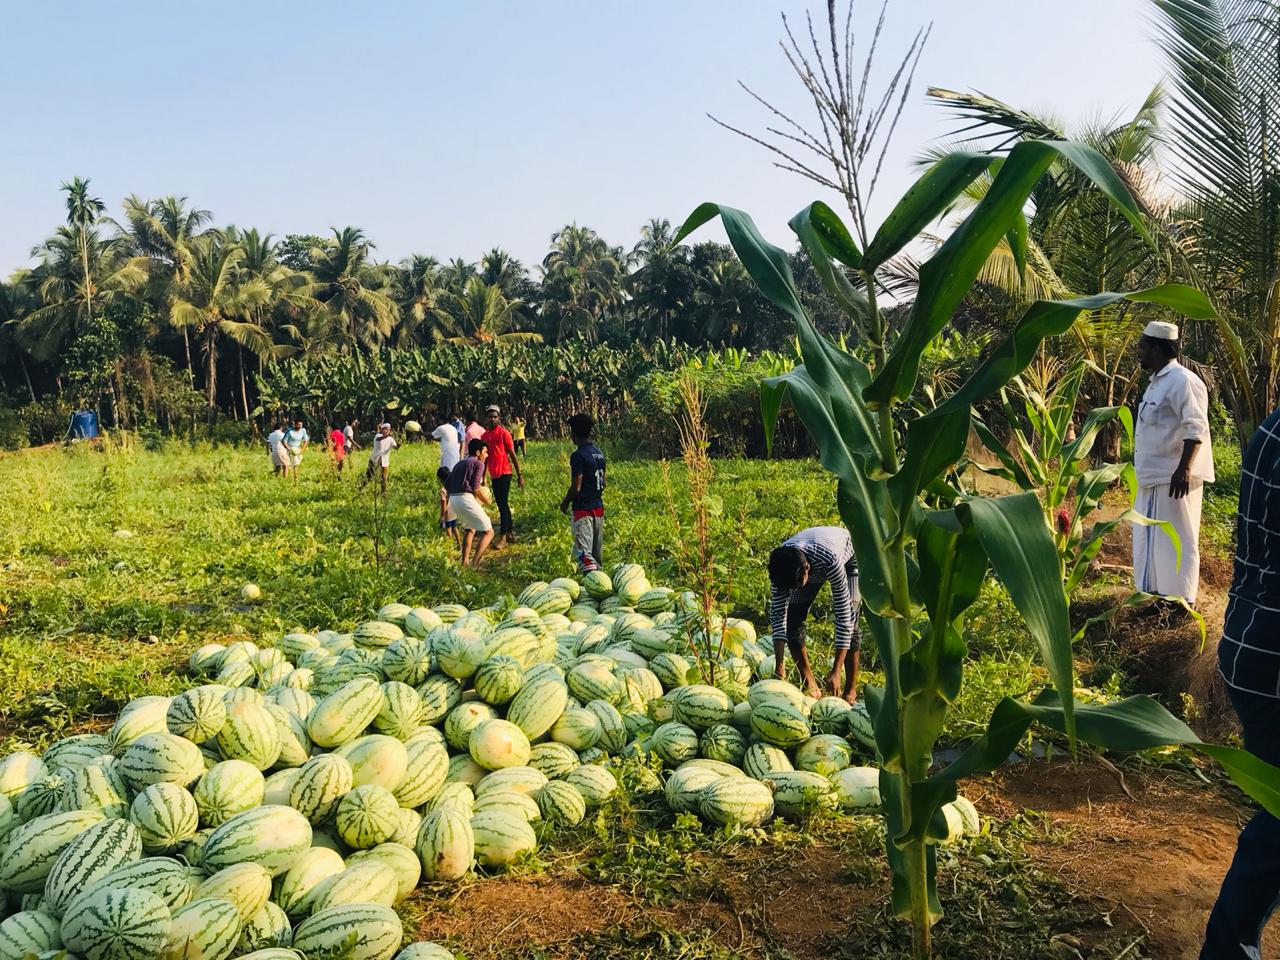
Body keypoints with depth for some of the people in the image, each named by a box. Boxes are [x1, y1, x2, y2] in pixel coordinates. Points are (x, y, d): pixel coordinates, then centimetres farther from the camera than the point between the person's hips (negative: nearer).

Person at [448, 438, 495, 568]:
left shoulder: (459, 463, 24)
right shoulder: (478, 463, 0)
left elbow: (448, 484, 21)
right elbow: (476, 488, -11)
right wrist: (486, 500, 4)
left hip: (453, 499, 8)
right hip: (466, 499, -8)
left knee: (469, 529, 31)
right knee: (488, 532, -4)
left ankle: (465, 562, 30)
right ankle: (474, 564, -17)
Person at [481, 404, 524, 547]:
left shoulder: (504, 433, -7)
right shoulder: (484, 436, 10)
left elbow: (512, 455, -6)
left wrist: (519, 475, -7)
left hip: (504, 473, -6)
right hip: (493, 476, 6)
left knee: (503, 504, -8)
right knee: (502, 505, 11)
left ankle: (503, 536, -7)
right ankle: (510, 533, 20)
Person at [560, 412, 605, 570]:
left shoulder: (578, 456, -17)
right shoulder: (599, 453, 9)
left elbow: (576, 488, -17)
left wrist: (564, 503, -2)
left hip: (583, 509, -8)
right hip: (598, 507, 8)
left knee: (583, 551, -11)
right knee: (597, 550, 16)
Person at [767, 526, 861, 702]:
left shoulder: (830, 560, -46)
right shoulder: (781, 565, -34)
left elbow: (843, 614, -42)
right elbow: (777, 613, -26)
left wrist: (836, 671, -44)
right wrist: (779, 666, -31)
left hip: (848, 558, -4)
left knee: (849, 617, -21)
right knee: (792, 617, -11)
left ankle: (851, 690, -10)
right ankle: (809, 683, 4)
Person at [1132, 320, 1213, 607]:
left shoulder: (1182, 381, -16)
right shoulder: (1159, 381, 15)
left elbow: (1196, 428, -23)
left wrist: (1184, 469, -30)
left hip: (1173, 476, -10)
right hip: (1156, 475, 10)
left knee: (1174, 538, -3)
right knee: (1151, 536, 16)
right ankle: (1156, 591, 27)